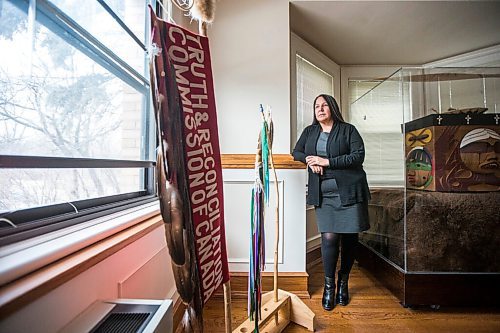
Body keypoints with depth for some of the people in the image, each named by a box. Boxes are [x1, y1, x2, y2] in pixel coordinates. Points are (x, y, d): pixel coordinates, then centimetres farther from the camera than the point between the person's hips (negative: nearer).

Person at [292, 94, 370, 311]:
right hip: (323, 194, 1)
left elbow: (358, 156, -8)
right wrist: (309, 160, -5)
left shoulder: (348, 130, 3)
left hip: (349, 191, -1)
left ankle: (343, 282, 27)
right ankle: (329, 286, 13)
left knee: (349, 238, 6)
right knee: (329, 238, -6)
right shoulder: (310, 131, 15)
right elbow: (296, 152, 16)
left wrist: (326, 161, -14)